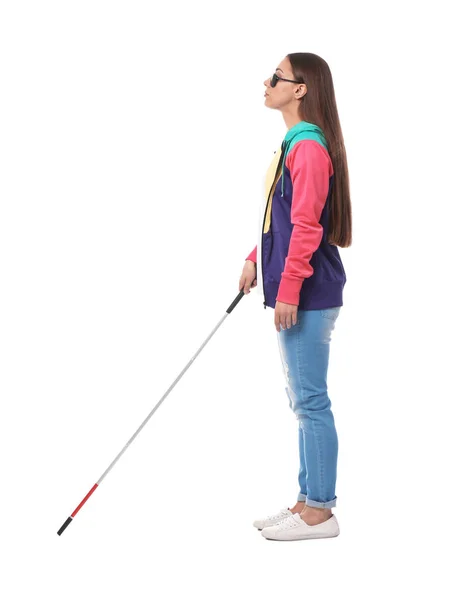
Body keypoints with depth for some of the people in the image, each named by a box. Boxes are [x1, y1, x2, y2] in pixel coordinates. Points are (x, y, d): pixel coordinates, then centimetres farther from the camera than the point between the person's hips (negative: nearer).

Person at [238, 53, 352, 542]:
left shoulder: (309, 146, -15)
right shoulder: (294, 142, 16)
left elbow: (306, 225, -21)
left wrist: (288, 288, -21)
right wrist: (256, 260, 19)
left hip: (308, 295, -11)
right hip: (294, 293, 11)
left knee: (310, 401, -4)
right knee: (303, 401, 14)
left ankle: (320, 512, 6)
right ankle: (307, 501, 24)